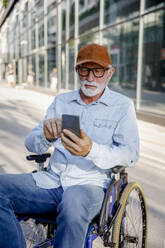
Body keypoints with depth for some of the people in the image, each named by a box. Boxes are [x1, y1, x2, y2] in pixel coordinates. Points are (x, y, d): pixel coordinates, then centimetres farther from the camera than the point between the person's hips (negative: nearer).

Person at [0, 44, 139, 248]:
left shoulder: (122, 106, 4)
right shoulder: (61, 101, 14)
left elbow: (130, 154, -6)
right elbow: (31, 144, 8)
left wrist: (92, 150, -26)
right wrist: (46, 136, -19)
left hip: (90, 184, -3)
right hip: (51, 180, 4)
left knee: (73, 203, -38)